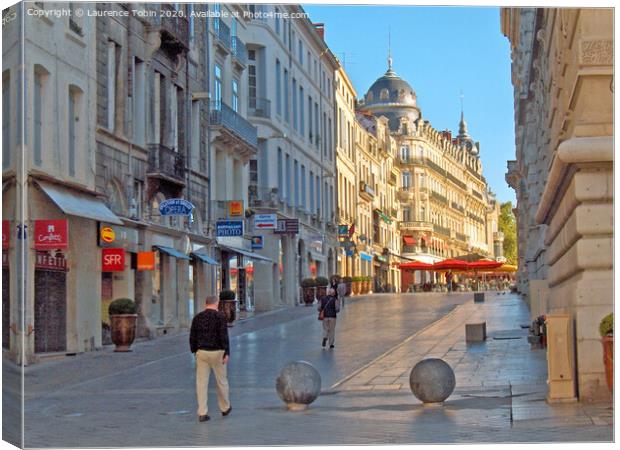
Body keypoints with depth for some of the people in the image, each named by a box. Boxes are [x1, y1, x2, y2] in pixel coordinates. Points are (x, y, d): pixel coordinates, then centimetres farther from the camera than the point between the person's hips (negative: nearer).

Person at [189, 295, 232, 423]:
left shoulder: (197, 317, 4)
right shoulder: (220, 316, -9)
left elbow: (192, 337, 7)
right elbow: (224, 336, -16)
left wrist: (195, 352, 18)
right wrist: (226, 353, -14)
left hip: (201, 352, 3)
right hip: (216, 353, -3)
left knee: (202, 383, 2)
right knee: (221, 380, 14)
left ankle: (202, 413, -3)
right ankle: (225, 408, 31)